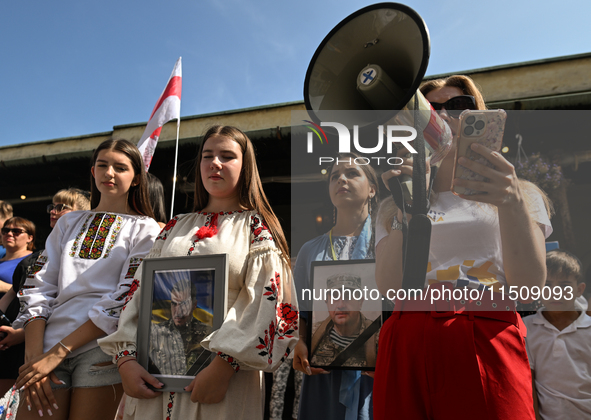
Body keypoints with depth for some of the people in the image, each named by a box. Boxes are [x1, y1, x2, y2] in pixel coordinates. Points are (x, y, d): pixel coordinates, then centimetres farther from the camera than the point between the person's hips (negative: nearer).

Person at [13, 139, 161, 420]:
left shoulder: (144, 229, 3)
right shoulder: (68, 223, 17)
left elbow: (127, 297, -8)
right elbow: (38, 287, 8)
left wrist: (59, 351, -12)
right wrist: (34, 354, -6)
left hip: (102, 346, -3)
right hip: (48, 346, 4)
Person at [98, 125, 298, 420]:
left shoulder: (257, 228, -1)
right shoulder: (175, 227, 12)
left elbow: (265, 303, -12)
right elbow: (140, 292, 7)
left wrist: (224, 367, -20)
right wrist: (125, 357, -5)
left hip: (224, 378, -4)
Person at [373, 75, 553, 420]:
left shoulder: (521, 195, 11)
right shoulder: (394, 208, 14)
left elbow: (530, 284, -5)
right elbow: (389, 287, -2)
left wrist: (512, 203, -19)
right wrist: (404, 212, -13)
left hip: (489, 347, -1)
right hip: (409, 349, 1)